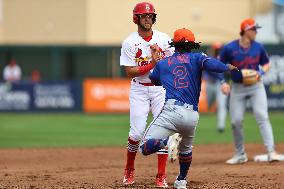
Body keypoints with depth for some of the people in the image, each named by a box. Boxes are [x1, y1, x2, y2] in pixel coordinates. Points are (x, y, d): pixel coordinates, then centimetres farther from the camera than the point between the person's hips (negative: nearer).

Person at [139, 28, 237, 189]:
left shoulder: (162, 63, 18)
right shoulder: (196, 58, 12)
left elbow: (154, 80, 37)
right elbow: (212, 64, -9)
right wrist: (228, 67, 7)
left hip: (171, 110, -2)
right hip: (192, 115, 2)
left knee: (146, 148, -9)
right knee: (186, 149, 31)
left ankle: (165, 141, -36)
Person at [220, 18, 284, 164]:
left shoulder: (258, 47, -2)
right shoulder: (229, 48, -10)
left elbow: (266, 64, 12)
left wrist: (261, 72, -10)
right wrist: (223, 83, -15)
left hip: (256, 86, 0)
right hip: (237, 88, 0)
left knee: (262, 117, -14)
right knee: (236, 121, -1)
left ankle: (271, 152, -19)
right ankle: (240, 155, 16)